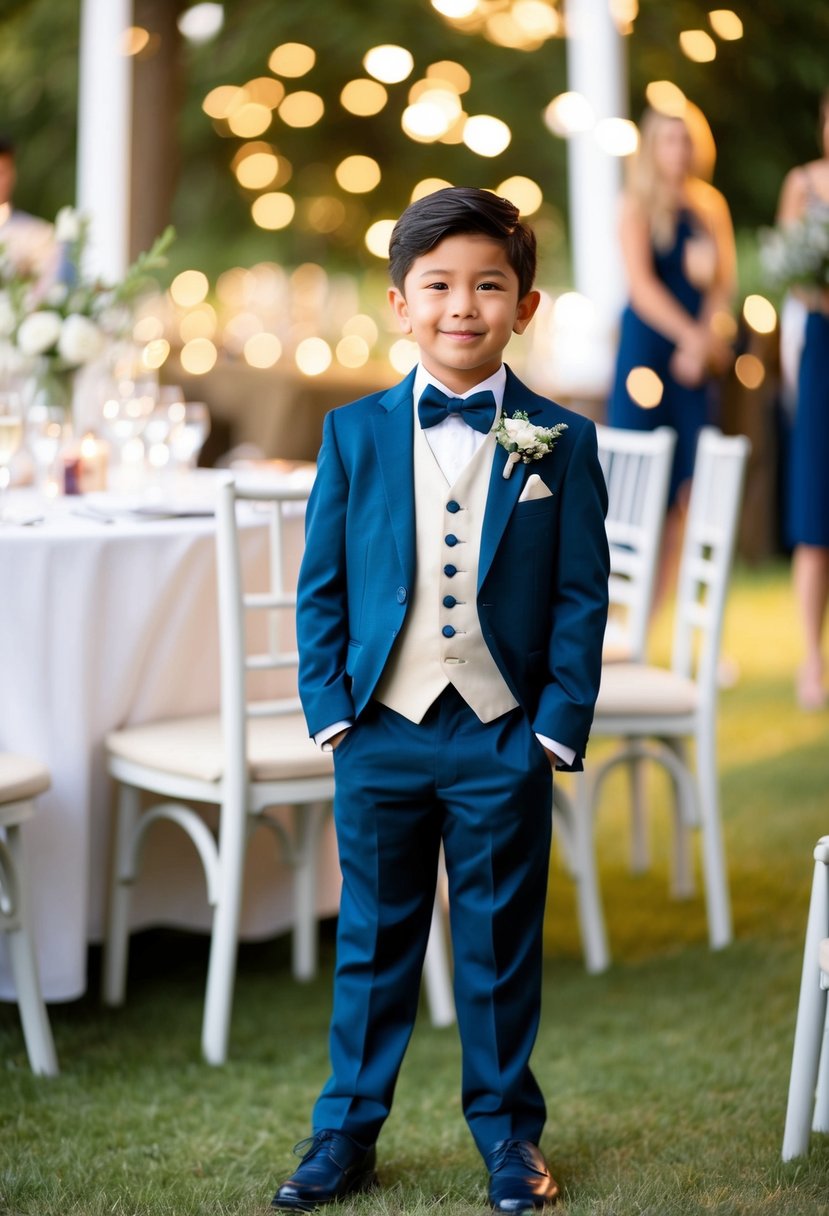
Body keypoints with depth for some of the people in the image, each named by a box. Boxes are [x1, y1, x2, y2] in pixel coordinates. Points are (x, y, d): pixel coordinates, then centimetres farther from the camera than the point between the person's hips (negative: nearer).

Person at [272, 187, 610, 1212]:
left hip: (503, 739, -1)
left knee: (501, 940, 9)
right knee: (372, 938, 11)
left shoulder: (561, 443, -1)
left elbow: (581, 598, -1)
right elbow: (320, 585, 4)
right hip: (381, 733, 1)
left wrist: (558, 726, -7)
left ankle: (507, 1127, 25)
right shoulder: (355, 433, 2)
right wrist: (331, 710, -3)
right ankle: (347, 1129, 24)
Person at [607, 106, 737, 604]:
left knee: (685, 487, 1)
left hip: (699, 355, 5)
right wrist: (690, 334, -18)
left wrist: (707, 336, -11)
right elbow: (641, 284, -11)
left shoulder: (711, 205, 11)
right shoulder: (637, 205, -2)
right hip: (647, 343, -4)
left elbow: (727, 279, 6)